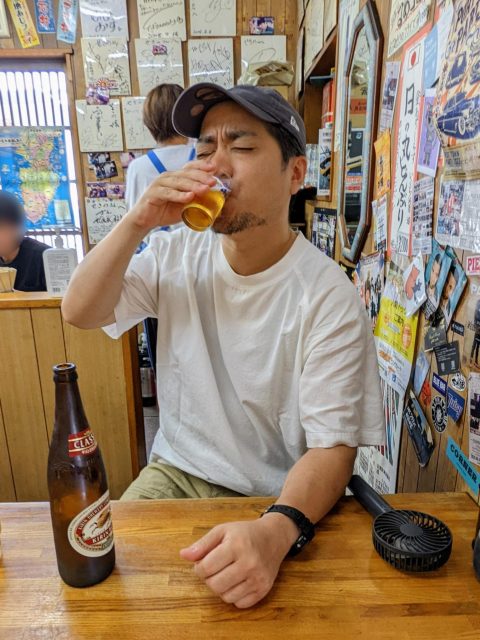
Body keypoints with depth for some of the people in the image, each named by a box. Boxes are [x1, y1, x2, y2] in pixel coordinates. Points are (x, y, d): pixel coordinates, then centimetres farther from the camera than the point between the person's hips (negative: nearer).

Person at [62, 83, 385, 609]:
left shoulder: (328, 296, -18)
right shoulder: (176, 254, -1)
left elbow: (332, 445, -19)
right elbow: (79, 313, -7)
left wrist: (277, 529, -37)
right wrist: (137, 221, -20)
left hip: (277, 501, -3)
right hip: (176, 471, 4)